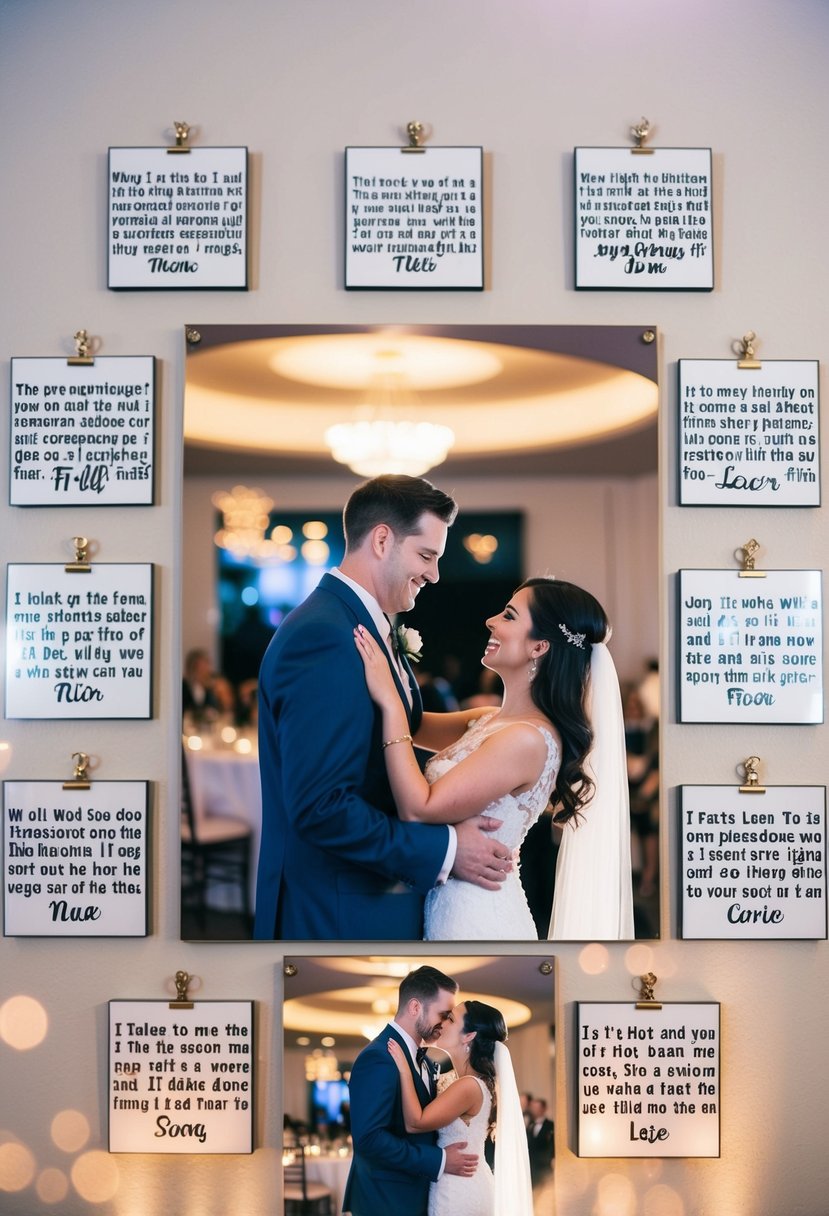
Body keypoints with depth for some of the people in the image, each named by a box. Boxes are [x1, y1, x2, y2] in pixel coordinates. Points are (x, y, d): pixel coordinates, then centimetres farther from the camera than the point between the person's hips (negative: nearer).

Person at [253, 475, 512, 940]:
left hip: (381, 898, 9)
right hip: (338, 916, -9)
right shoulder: (324, 638, -21)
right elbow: (320, 807, -26)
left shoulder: (374, 629, 9)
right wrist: (444, 849, -19)